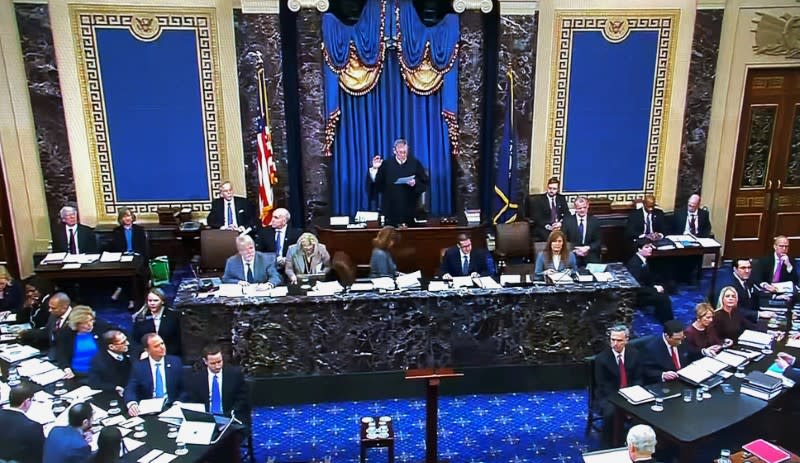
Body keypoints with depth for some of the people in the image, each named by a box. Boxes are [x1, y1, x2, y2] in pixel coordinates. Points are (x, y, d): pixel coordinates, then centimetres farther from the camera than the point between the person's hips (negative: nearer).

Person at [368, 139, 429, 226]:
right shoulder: (386, 164, 3)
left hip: (409, 207, 0)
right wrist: (375, 168, -14)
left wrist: (416, 183, -14)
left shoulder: (415, 163, 4)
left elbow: (424, 182, 4)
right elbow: (376, 182, -1)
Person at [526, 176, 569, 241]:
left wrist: (561, 223, -11)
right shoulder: (538, 199, 3)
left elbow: (567, 214, 10)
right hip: (543, 230, -3)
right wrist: (548, 227, -18)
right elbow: (536, 218, -5)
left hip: (559, 228, 3)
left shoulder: (561, 198, 14)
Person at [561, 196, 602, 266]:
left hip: (591, 258, 2)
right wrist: (575, 250, -13)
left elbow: (598, 242, 9)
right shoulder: (567, 220, 5)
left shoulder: (594, 221, 9)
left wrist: (588, 248, -11)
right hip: (573, 256, -1)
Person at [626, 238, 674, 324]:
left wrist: (655, 286, -3)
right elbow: (637, 286, -27)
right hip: (635, 295, -9)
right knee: (662, 298, -16)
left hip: (642, 290, 9)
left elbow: (648, 278, 16)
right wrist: (655, 289, -21)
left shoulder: (643, 260, 5)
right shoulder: (634, 263, -24)